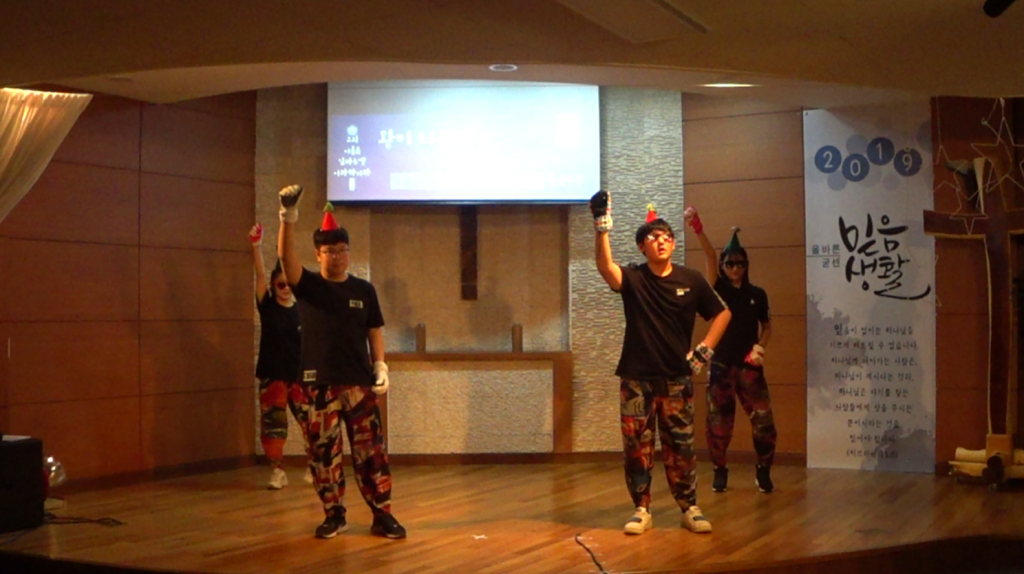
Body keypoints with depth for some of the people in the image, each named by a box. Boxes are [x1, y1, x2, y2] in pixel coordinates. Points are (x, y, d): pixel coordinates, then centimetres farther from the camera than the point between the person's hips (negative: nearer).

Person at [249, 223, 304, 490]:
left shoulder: (302, 311, 3)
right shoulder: (267, 307, 0)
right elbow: (260, 275, -13)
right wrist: (256, 246, -26)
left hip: (299, 374, 1)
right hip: (272, 373, -1)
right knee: (272, 422, 1)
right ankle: (277, 472, 10)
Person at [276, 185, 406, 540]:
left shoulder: (364, 290, 7)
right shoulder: (307, 286, 1)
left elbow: (374, 331, 10)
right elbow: (286, 256, -16)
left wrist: (380, 365, -3)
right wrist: (288, 220, -32)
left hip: (359, 382, 1)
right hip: (317, 384, -1)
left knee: (370, 450, 1)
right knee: (323, 452, 5)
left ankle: (382, 515, 7)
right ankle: (334, 515, 18)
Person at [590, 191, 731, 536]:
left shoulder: (691, 281, 2)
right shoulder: (633, 279, -3)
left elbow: (721, 314, 11)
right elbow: (604, 265, -24)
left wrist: (705, 350, 1)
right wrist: (603, 226, -37)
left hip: (676, 378, 1)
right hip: (636, 379, -1)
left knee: (680, 446, 5)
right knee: (637, 446, 3)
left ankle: (690, 509, 16)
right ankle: (642, 510, 13)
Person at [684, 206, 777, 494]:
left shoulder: (757, 294, 4)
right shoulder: (719, 289, -1)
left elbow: (766, 325, 13)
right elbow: (710, 256, -16)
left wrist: (760, 347, -7)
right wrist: (697, 228, -30)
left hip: (750, 365, 1)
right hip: (721, 364, -1)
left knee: (763, 420, -3)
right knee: (718, 421, 4)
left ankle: (763, 472, 13)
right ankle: (720, 472, 18)